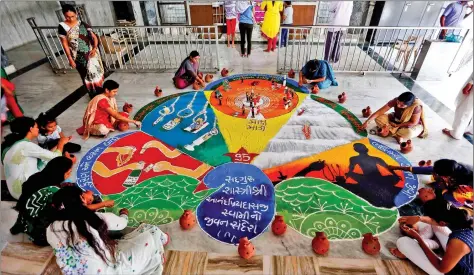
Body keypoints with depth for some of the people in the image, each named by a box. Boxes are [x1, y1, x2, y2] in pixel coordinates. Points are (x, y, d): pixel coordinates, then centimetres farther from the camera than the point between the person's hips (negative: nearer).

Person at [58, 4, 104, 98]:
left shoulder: (82, 24, 0)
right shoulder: (62, 26, -5)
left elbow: (94, 37, 2)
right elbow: (65, 44, -4)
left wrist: (94, 48, -17)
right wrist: (70, 59, -8)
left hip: (90, 53, 2)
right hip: (78, 57, -2)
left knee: (96, 72, 10)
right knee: (86, 76, 7)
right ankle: (93, 95, 19)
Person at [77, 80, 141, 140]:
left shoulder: (110, 97, -2)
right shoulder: (102, 100, -29)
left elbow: (115, 112, 1)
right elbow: (116, 116, -29)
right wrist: (134, 121, -27)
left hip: (104, 119, 8)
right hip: (94, 123, -8)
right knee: (103, 130, -40)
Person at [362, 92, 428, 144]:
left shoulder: (416, 107, -32)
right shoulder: (395, 101, -25)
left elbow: (413, 123, -22)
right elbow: (379, 112, -25)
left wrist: (397, 125, -21)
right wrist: (367, 122, -32)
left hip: (413, 125, -4)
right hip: (397, 120, 4)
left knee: (409, 133, -40)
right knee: (379, 118, -22)